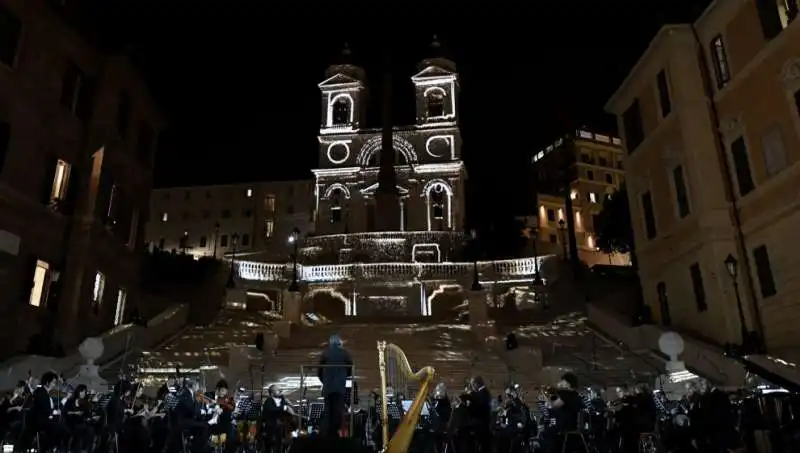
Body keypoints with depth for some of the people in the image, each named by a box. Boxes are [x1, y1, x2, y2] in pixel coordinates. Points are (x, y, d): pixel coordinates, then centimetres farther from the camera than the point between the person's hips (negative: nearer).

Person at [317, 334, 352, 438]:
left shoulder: (325, 353, 3)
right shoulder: (345, 353, 0)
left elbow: (319, 372, 4)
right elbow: (350, 370, 4)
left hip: (327, 387, 2)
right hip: (340, 387, -2)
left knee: (328, 412, 9)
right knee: (338, 412, 1)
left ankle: (325, 435, 6)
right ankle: (334, 434, -4)